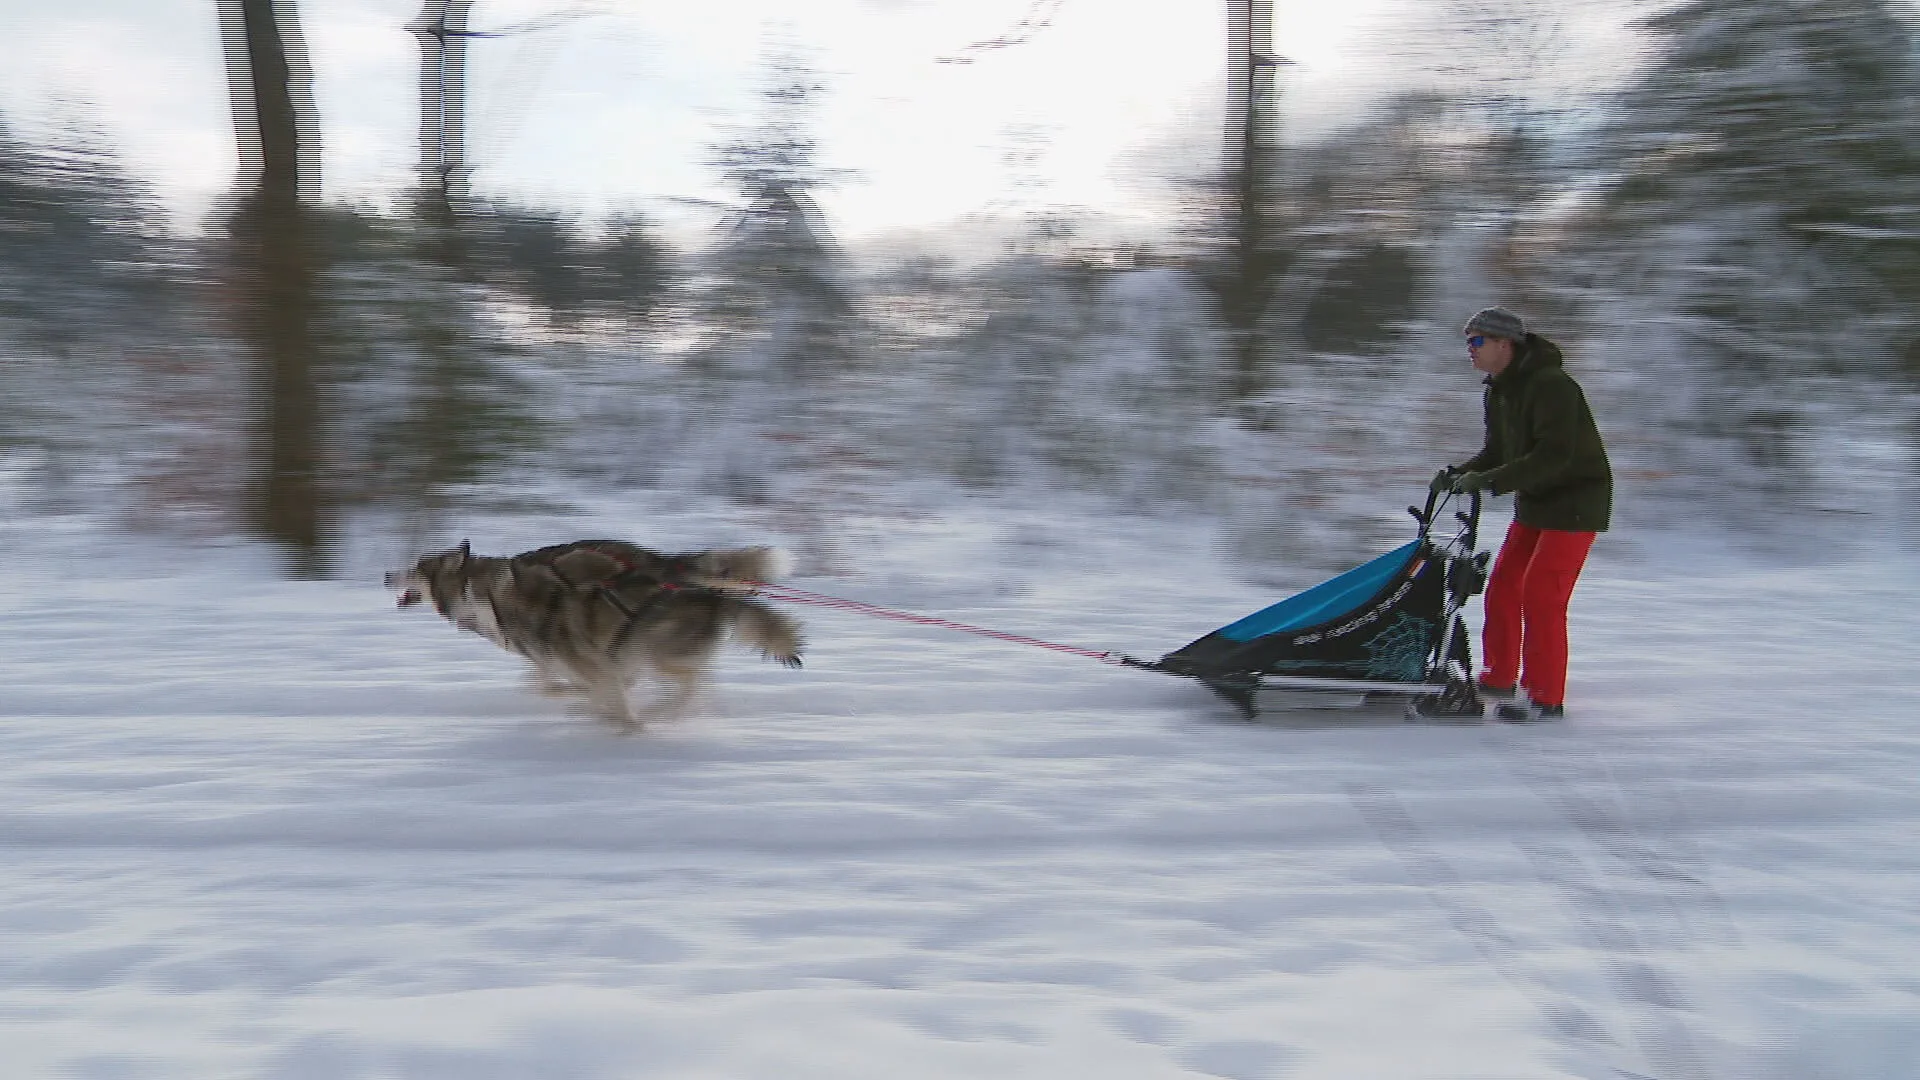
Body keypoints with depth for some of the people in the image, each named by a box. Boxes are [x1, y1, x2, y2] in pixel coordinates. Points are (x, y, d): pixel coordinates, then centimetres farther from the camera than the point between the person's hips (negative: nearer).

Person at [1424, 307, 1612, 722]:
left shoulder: (1551, 386, -21)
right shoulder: (1499, 392, 8)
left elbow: (1554, 456, -29)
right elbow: (1497, 452, 13)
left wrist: (1492, 480, -33)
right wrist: (1458, 473, -5)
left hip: (1575, 502, -9)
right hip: (1534, 502, 9)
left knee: (1541, 596, -12)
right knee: (1503, 586, 9)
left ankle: (1546, 698, -5)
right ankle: (1498, 679, 22)